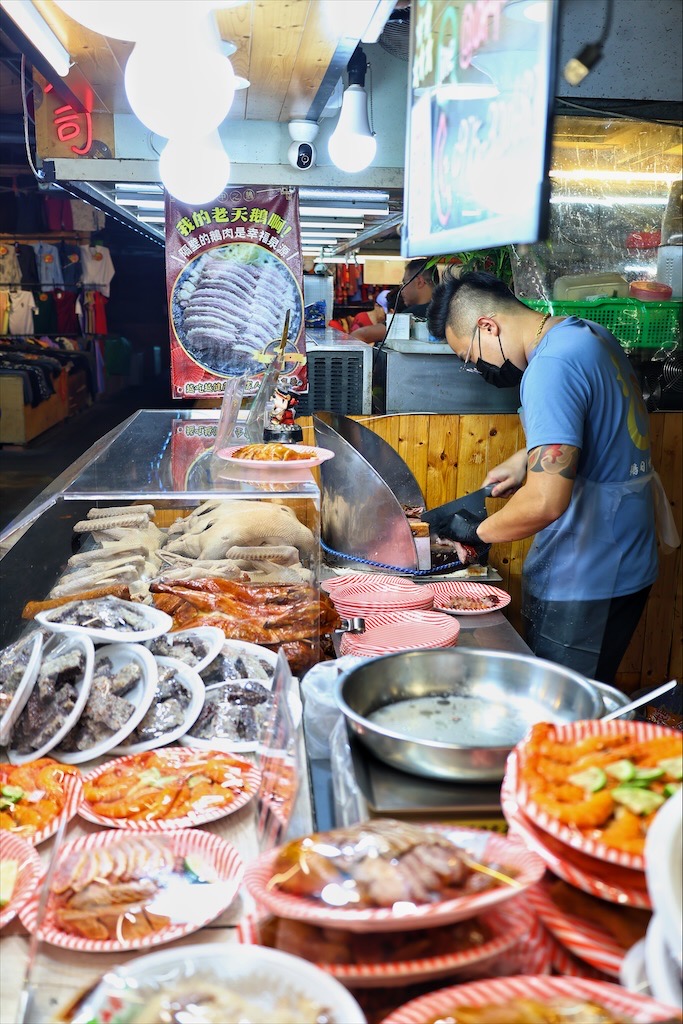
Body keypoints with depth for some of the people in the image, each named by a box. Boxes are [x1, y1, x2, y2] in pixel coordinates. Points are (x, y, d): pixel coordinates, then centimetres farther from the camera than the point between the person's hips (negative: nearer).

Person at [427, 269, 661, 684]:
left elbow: (545, 501, -31)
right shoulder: (590, 333, 7)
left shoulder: (551, 367, -23)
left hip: (584, 586, -10)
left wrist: (481, 532, -14)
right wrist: (528, 458, 14)